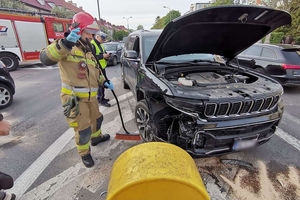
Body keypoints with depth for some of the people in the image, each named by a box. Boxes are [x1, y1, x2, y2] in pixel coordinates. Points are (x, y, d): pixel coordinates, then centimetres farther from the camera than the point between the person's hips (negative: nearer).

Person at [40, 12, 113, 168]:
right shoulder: (66, 47, -12)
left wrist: (104, 82, 12)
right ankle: (84, 153, 25)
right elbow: (46, 58, -31)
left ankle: (96, 137, 52)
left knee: (96, 119, 25)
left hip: (90, 96, 8)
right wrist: (66, 43, -42)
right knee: (83, 129, -1)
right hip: (74, 98, -8)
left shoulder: (88, 52, 16)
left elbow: (96, 72, 25)